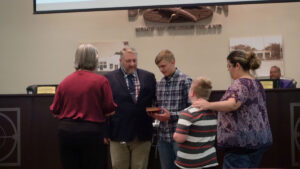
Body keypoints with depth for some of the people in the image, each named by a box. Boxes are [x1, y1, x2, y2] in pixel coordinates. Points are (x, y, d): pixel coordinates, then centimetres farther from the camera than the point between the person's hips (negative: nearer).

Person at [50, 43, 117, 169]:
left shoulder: (65, 82, 0)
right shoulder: (101, 81, -9)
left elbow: (55, 111, 3)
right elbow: (109, 110, -8)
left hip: (66, 130, 3)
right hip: (91, 131, -3)